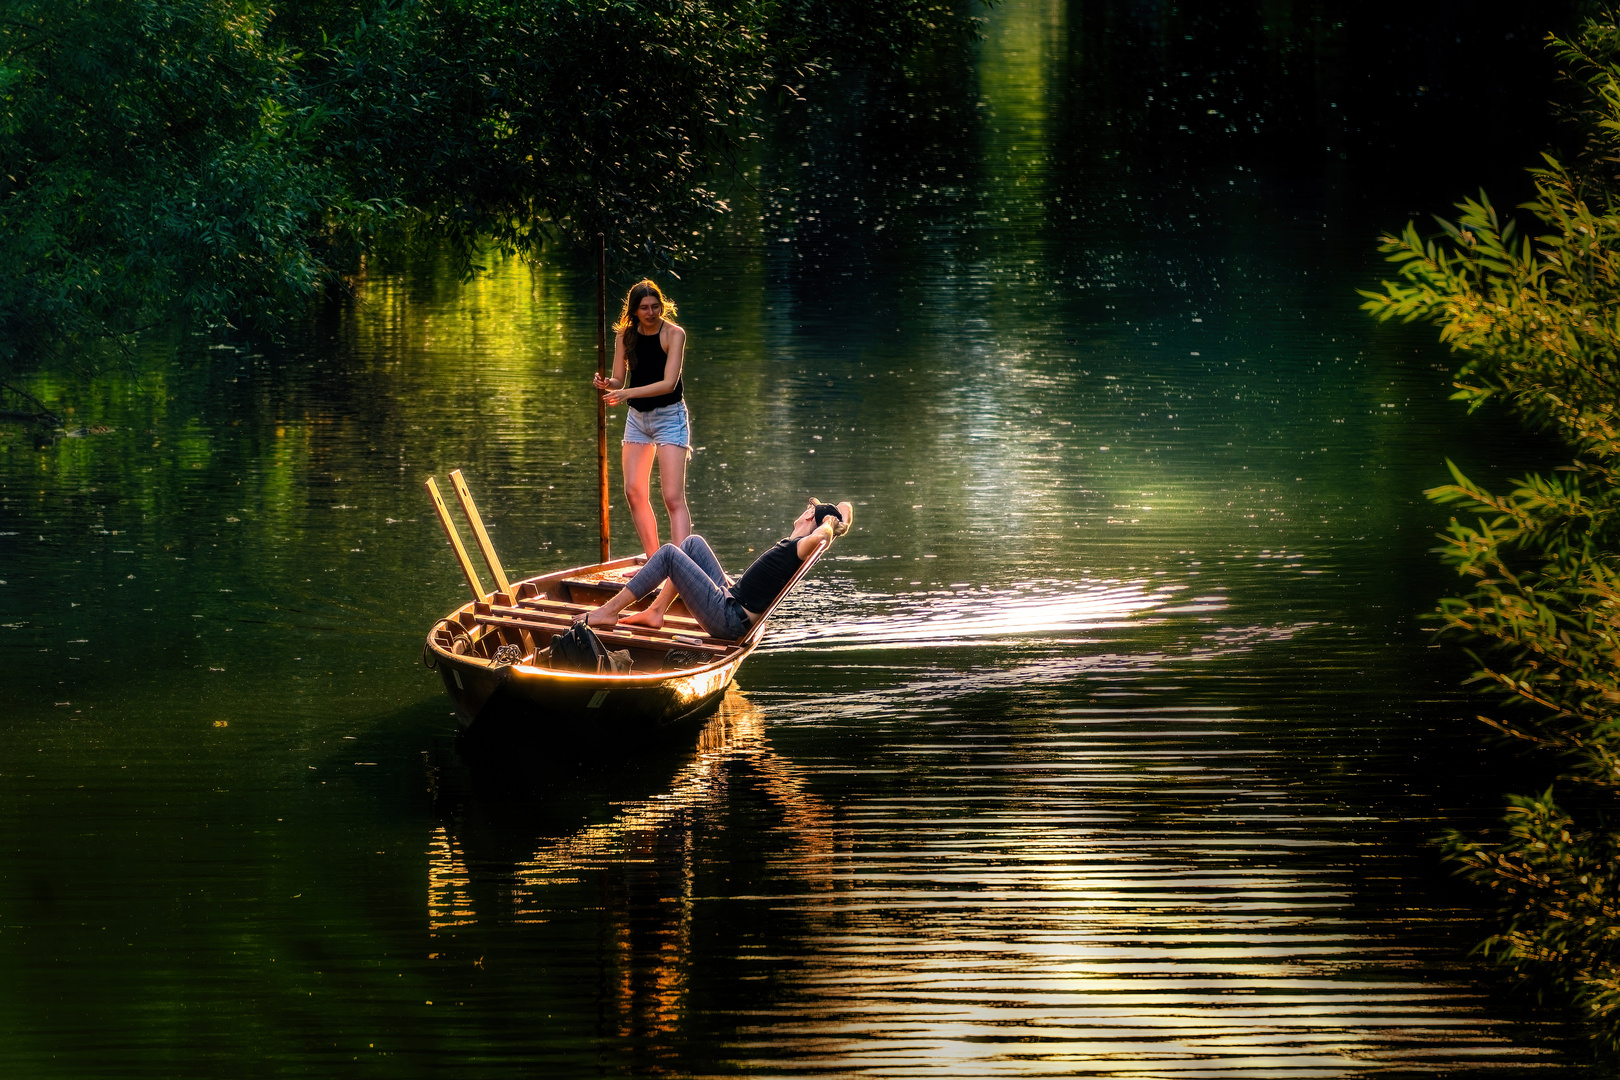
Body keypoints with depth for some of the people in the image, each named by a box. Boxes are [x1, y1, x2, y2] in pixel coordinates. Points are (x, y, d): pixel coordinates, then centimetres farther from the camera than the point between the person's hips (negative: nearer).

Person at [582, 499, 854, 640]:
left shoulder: (798, 548, -20)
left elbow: (818, 538, -42)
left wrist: (827, 526, -23)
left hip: (728, 619, -10)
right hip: (729, 596, 10)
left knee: (668, 553, -11)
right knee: (692, 542, 19)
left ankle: (608, 611, -4)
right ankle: (656, 611, 17)